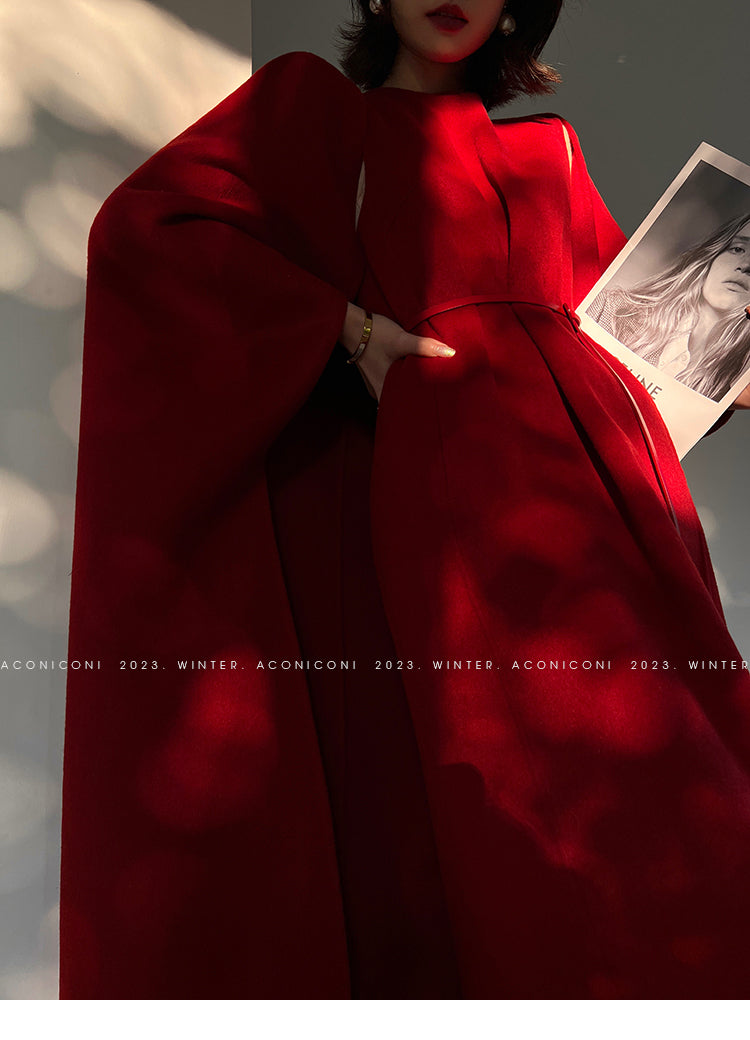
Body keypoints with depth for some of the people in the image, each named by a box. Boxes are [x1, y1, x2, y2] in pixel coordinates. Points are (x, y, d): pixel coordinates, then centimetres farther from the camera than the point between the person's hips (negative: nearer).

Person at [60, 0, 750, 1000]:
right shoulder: (312, 101, 18)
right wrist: (352, 329, -5)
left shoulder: (549, 145, 29)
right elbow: (146, 226, 4)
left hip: (595, 463, 5)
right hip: (447, 464, -4)